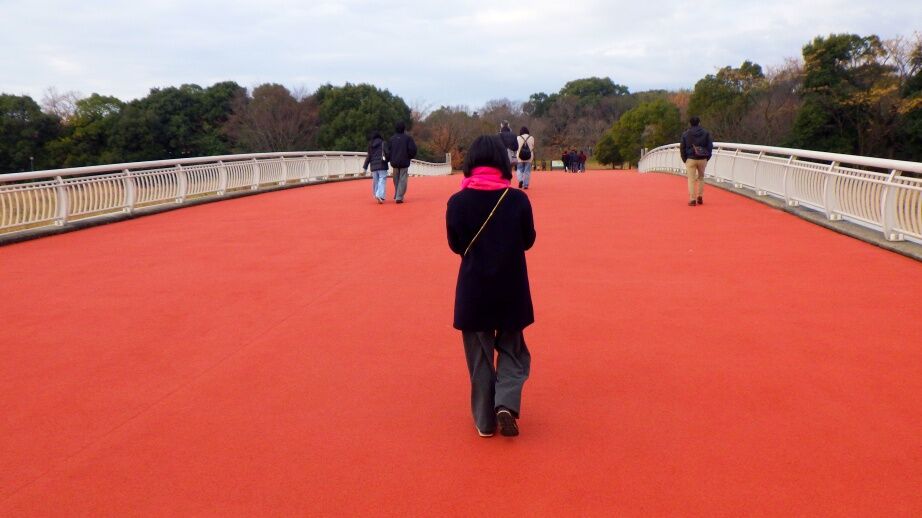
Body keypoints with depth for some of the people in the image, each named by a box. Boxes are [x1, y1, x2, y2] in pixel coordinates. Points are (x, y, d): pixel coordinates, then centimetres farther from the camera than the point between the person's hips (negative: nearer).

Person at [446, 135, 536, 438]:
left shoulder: (458, 202, -10)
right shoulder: (517, 199, -10)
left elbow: (455, 245, -1)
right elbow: (528, 240, 1)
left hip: (473, 290, 0)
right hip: (511, 289, 0)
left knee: (479, 355, 14)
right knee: (512, 350, 17)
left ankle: (485, 421, 18)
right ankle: (506, 404, -3)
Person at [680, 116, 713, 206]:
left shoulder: (686, 134, 2)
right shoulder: (706, 133, 5)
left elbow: (682, 148, 2)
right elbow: (710, 146, 4)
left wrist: (684, 159, 9)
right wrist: (707, 157, 10)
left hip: (690, 159, -2)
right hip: (703, 159, 2)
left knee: (691, 179, 0)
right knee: (701, 177, 18)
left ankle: (692, 199, -6)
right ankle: (700, 197, 13)